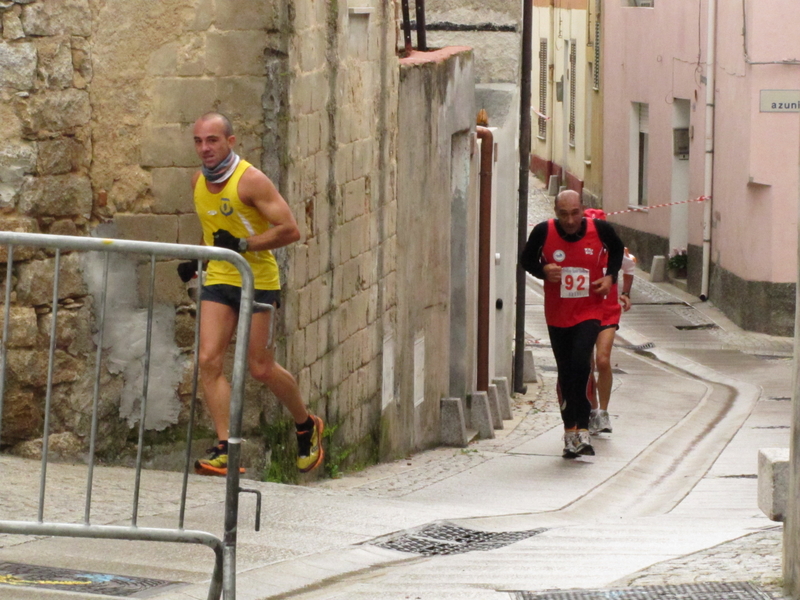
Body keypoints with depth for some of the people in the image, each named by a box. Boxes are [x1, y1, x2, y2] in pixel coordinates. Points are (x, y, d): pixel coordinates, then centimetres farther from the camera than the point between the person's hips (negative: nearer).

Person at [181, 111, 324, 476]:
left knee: (261, 368, -1)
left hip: (257, 281, -6)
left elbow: (290, 230, -18)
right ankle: (225, 449, -13)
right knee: (209, 360, -11)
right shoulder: (198, 183, 7)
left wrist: (243, 245, -24)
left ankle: (307, 426, 25)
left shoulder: (251, 181, -15)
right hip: (218, 280, 6)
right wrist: (197, 259, 12)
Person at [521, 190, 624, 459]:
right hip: (557, 314, 2)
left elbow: (617, 249, 14)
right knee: (566, 373, 8)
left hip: (589, 313, -2)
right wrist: (543, 271, -14)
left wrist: (610, 276, -1)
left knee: (580, 362, -21)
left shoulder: (600, 230, -8)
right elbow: (526, 259, 7)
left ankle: (582, 431, -16)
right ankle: (570, 432, 20)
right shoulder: (543, 232, -10)